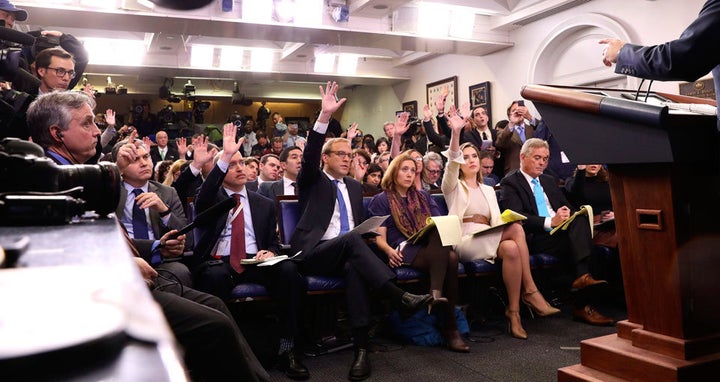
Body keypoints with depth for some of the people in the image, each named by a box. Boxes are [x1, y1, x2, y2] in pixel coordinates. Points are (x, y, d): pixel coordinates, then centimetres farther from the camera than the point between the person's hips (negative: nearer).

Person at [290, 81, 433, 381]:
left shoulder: (354, 186, 24)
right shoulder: (312, 181, 10)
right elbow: (308, 157, -11)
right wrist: (325, 116, -22)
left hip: (347, 253, 4)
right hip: (314, 253, -3)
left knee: (355, 268, -34)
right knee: (351, 238, -35)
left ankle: (361, 348, -39)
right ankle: (403, 298, -40)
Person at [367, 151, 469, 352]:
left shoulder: (423, 197, 28)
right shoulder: (381, 200, 14)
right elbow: (380, 237, 3)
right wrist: (389, 251, -19)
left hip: (433, 248, 4)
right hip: (405, 251, -4)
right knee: (448, 260, -34)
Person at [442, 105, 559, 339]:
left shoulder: (488, 190, 27)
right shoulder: (453, 187, 12)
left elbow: (497, 220, 14)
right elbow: (451, 163, -10)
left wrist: (506, 224, -12)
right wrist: (456, 133, -26)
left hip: (488, 241, 4)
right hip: (464, 241, -4)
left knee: (511, 248, -33)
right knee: (516, 229, -28)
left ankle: (514, 311, -31)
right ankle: (530, 291, -23)